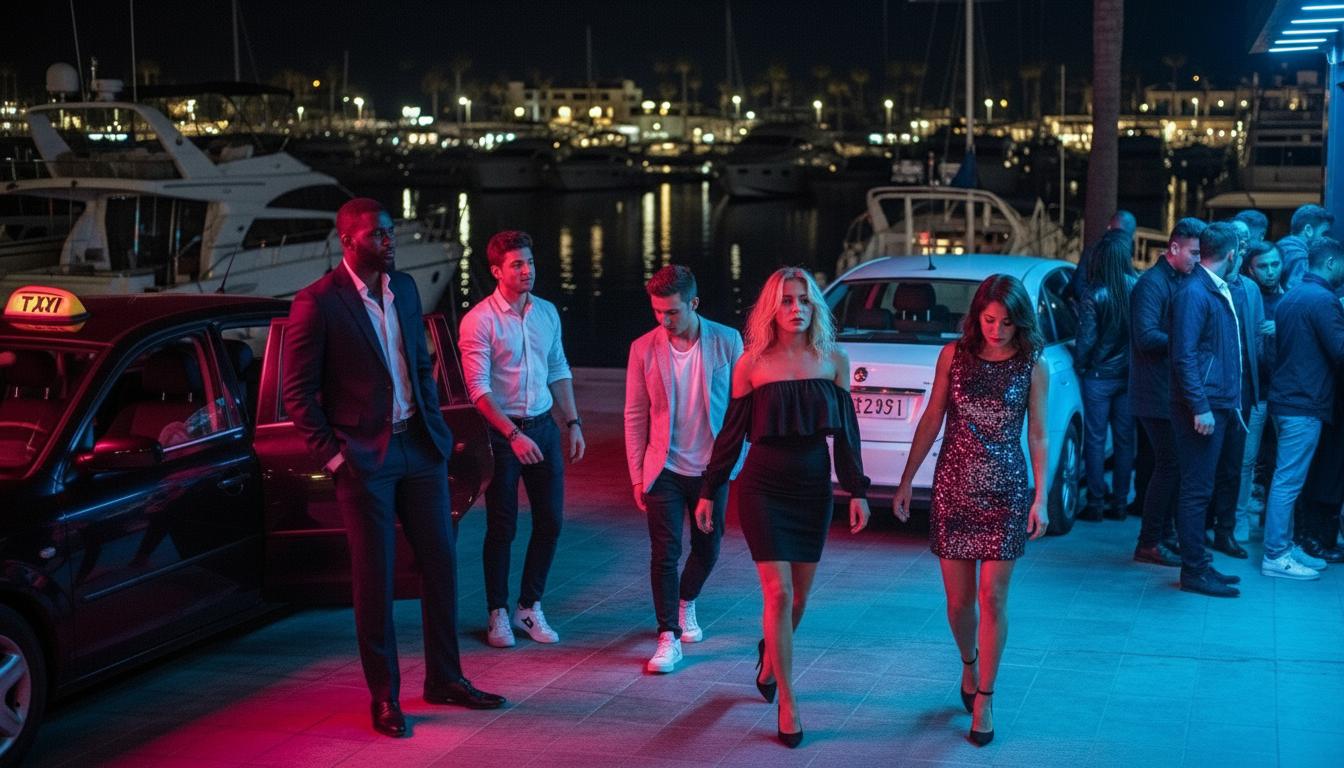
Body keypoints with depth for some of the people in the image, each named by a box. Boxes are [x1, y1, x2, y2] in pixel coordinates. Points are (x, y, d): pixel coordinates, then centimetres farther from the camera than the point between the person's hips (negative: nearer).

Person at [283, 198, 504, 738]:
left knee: (440, 562, 11)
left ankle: (444, 679, 26)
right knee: (374, 577, 2)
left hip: (420, 448, 6)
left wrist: (435, 426, 10)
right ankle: (384, 697, 14)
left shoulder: (404, 288, 8)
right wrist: (334, 457, -11)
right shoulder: (318, 303, -11)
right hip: (364, 457, -6)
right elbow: (298, 392, -9)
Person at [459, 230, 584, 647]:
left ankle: (529, 608, 20)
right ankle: (498, 613, 15)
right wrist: (513, 435, -21)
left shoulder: (547, 312, 7)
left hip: (543, 426, 5)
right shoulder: (479, 321, -11)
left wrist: (573, 422, 10)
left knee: (550, 523, 7)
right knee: (501, 529, 2)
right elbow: (478, 388, -14)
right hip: (501, 431, -5)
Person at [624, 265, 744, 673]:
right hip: (666, 469, -1)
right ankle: (669, 637, 1)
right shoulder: (643, 349, -5)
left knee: (707, 549, 14)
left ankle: (686, 603, 42)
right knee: (665, 553, -6)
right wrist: (638, 476, -1)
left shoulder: (727, 341, -6)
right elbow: (635, 416, 1)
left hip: (711, 468, 1)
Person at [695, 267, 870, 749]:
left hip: (813, 488, 3)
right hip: (763, 488, -3)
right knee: (778, 593, -8)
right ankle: (788, 705, 2)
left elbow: (846, 430, 5)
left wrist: (857, 490, 3)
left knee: (800, 594, 11)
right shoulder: (752, 364, -7)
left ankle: (770, 656, 43)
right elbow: (731, 433, 0)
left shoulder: (833, 361, -1)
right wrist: (708, 492, 2)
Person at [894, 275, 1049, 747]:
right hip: (954, 489, 1)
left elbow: (1037, 437, 1)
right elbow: (932, 420, 5)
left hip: (1005, 493, -1)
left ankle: (983, 699, 11)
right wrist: (906, 482, 5)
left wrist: (1040, 499, -4)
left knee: (992, 598, -3)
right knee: (959, 599, 7)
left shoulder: (1033, 368, -3)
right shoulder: (954, 355, -1)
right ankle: (969, 664, 37)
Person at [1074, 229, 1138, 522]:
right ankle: (1118, 502, 18)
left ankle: (1096, 503, 9)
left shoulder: (1094, 293, -15)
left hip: (1099, 375, -3)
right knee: (1124, 439, 12)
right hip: (1129, 375, 3)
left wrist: (1080, 366, 2)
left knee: (1095, 440, 5)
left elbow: (1087, 338, -13)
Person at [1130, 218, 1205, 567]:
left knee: (1172, 465, 12)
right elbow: (1146, 336, -22)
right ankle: (1149, 543, 1)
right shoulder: (1152, 283, -13)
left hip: (1173, 391, 9)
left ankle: (1162, 535, 21)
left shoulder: (1179, 281, 15)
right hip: (1158, 393, -9)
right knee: (1169, 465, -7)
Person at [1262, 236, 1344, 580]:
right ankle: (1275, 556, -3)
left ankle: (1284, 545, 22)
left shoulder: (1288, 297, 14)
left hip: (1283, 398, 10)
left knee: (1286, 478, 15)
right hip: (1305, 404, -9)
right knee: (1289, 480, -6)